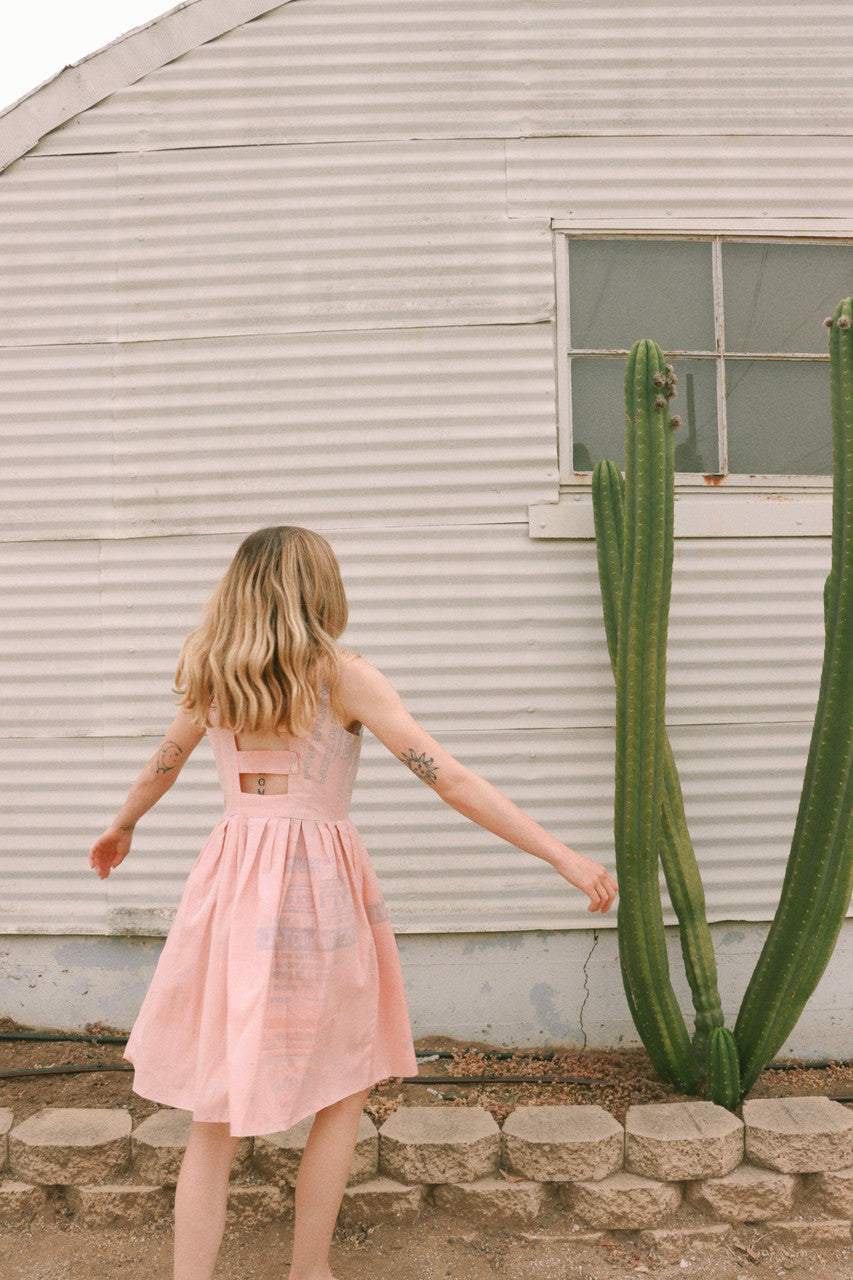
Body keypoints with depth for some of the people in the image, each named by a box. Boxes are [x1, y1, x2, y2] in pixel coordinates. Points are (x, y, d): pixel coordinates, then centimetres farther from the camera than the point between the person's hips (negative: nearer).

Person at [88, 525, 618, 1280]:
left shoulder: (212, 676, 7)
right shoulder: (342, 677, -7)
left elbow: (163, 765, 24)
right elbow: (451, 780, -13)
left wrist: (123, 827, 44)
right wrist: (564, 857, -12)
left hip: (234, 878, 4)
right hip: (317, 885, -4)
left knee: (215, 1116, 14)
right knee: (343, 1095, 19)